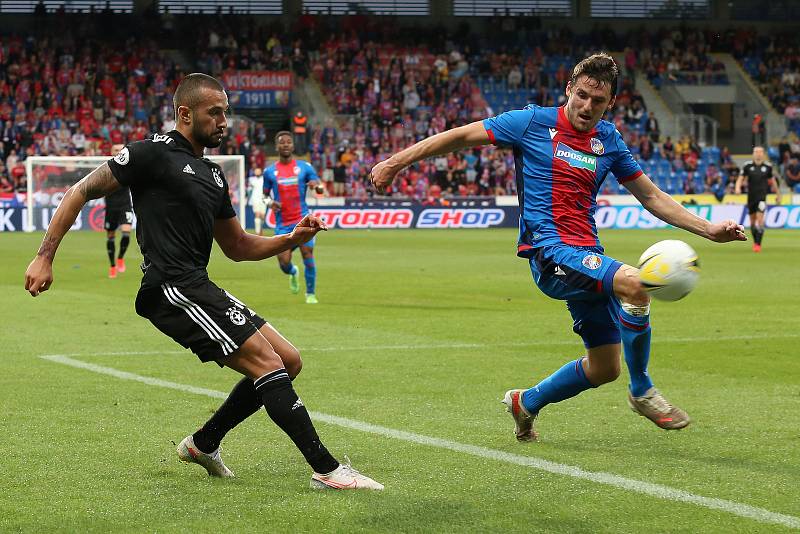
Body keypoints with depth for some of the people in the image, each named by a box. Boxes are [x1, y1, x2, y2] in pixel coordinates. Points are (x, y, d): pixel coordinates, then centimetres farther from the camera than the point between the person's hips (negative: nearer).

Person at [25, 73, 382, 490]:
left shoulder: (212, 175, 21)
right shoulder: (154, 153, -4)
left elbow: (237, 247, 26)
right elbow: (80, 193, -3)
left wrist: (290, 239, 9)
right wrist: (44, 257, -9)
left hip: (198, 290, 10)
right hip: (172, 288, -10)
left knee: (288, 361, 8)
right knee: (267, 362, -16)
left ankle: (203, 443, 19)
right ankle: (326, 469, -16)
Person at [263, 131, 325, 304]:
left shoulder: (305, 167, 3)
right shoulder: (270, 172, 5)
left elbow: (321, 189, 1)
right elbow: (265, 194, 16)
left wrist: (316, 185, -23)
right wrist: (270, 202, -6)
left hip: (303, 219, -1)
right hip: (282, 223, 1)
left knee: (307, 253, -13)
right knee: (284, 262, -7)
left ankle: (311, 293, 3)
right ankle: (293, 273, 31)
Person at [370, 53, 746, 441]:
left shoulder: (608, 140, 11)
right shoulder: (534, 122, -3)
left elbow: (652, 196, 19)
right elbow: (461, 136, 3)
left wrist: (709, 230, 12)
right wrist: (397, 162, -1)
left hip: (586, 256, 7)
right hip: (549, 250, -7)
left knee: (603, 368, 7)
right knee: (632, 283, -31)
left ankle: (527, 403, 33)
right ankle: (642, 391, -11)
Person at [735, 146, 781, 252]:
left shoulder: (768, 166, 0)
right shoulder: (748, 165, -1)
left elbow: (772, 181, 12)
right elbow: (740, 179, -1)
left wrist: (778, 194, 20)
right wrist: (737, 187, -22)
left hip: (762, 196, -2)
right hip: (751, 196, 2)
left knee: (760, 219, -15)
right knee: (752, 221, 10)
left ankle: (758, 244, -13)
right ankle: (755, 242, 30)